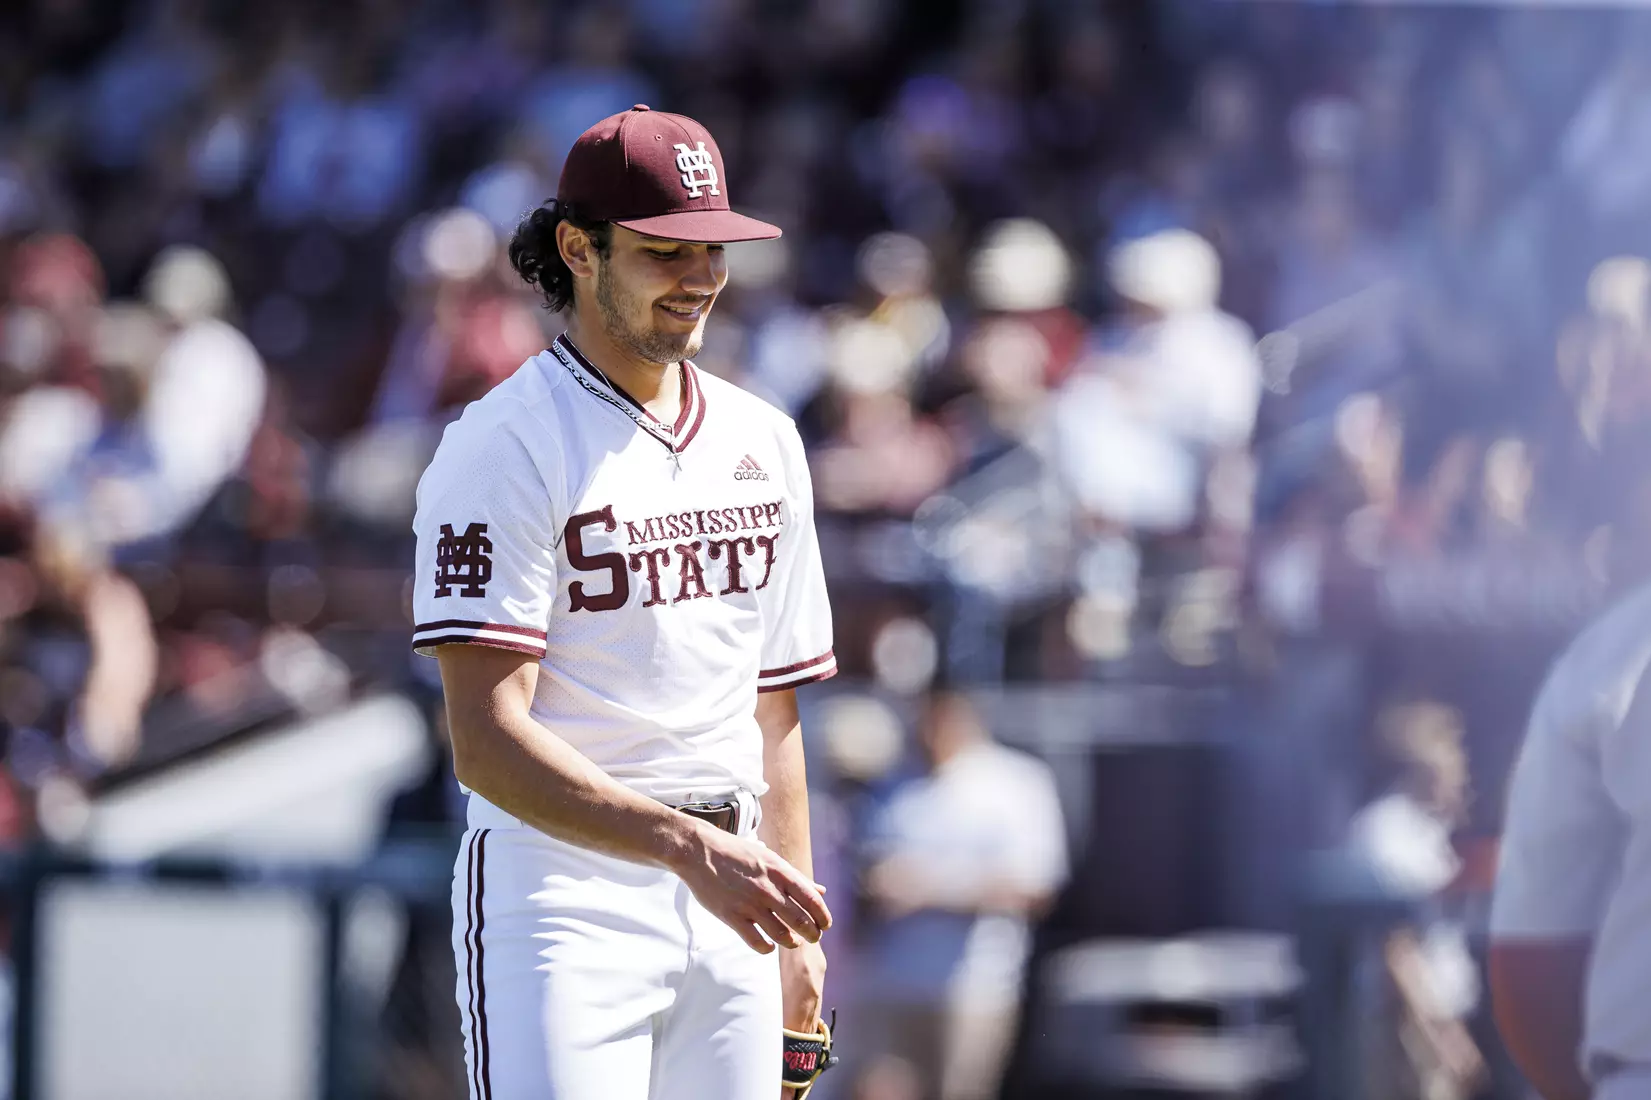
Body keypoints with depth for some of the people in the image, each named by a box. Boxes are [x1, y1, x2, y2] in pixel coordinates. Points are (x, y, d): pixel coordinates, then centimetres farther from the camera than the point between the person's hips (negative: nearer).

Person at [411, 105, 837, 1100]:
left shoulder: (764, 442, 14)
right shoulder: (506, 447, -9)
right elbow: (488, 741, -19)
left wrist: (796, 925, 14)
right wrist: (687, 847, -29)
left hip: (726, 905, 7)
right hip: (563, 882, -7)